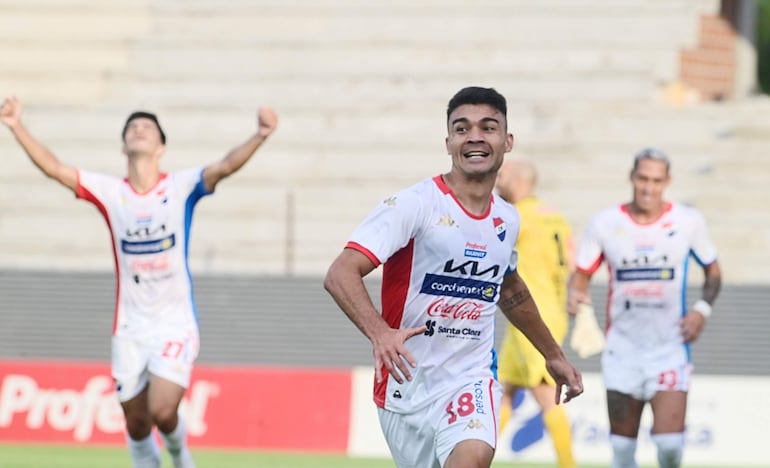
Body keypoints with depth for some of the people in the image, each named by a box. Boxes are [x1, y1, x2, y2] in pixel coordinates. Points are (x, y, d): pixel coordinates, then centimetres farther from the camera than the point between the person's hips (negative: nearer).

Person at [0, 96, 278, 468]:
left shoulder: (181, 186, -4)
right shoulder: (110, 192, 1)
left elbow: (225, 166, -19)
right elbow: (54, 168, -4)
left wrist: (259, 137, -37)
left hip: (175, 325, -3)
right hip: (130, 328, 3)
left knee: (162, 412, -16)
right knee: (137, 424, 6)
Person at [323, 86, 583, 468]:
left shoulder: (506, 220, 6)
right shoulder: (414, 205, -13)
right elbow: (340, 274, -23)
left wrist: (553, 355, 35)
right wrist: (380, 333, -40)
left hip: (472, 379, 3)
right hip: (407, 381, -3)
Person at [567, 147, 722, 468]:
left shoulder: (688, 222, -2)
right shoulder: (605, 224, -1)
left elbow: (713, 272, 11)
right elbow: (581, 274, 7)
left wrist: (702, 309, -7)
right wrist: (575, 295, -16)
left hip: (670, 348, -1)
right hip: (622, 350, 2)